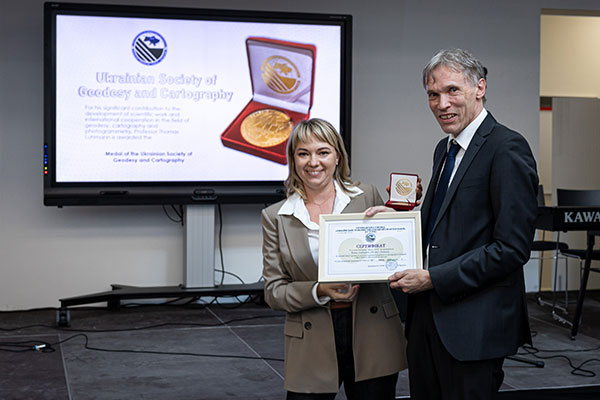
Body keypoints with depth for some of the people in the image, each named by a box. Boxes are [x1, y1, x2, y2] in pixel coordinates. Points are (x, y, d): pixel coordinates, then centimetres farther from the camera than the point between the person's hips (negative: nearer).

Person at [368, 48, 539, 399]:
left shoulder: (507, 149, -14)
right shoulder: (445, 149, 15)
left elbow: (512, 247, -20)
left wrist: (434, 278, -18)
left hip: (474, 325, -8)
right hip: (429, 317, 8)